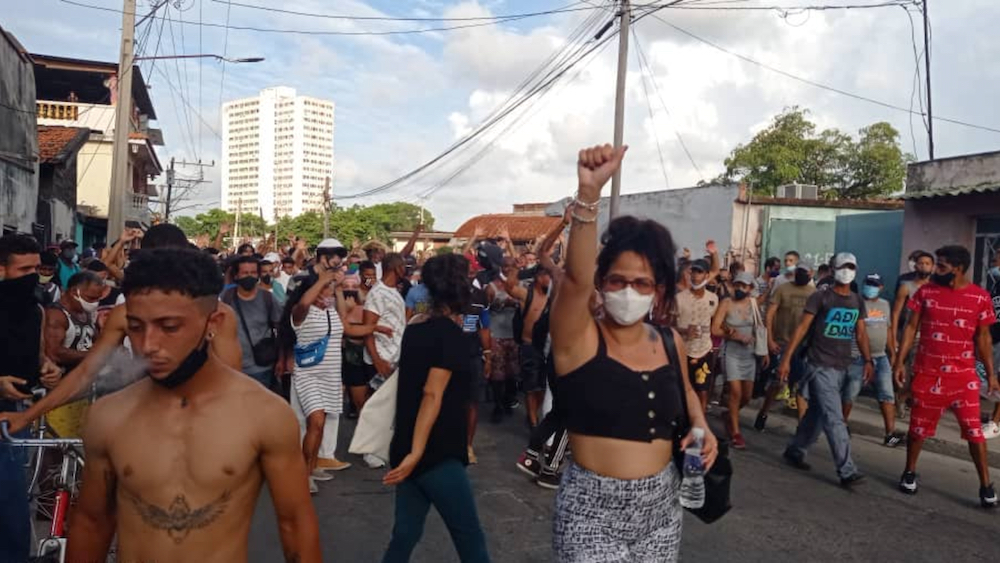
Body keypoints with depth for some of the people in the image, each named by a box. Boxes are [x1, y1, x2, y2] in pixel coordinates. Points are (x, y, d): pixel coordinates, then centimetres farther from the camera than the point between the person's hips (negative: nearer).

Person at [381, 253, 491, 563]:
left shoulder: (415, 326, 8)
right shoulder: (448, 331, -14)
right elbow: (432, 395, -21)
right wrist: (417, 452, -23)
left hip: (405, 448, 8)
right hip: (436, 454, -8)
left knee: (405, 535, 14)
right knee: (470, 538, 6)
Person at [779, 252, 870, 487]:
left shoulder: (858, 301, 12)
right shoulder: (820, 297, -6)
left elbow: (861, 334, 14)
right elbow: (802, 327, -9)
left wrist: (867, 360, 1)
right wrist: (786, 358, -14)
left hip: (842, 368, 6)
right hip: (821, 366, -6)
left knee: (817, 414, 14)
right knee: (834, 420, -9)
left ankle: (794, 451, 29)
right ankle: (847, 471, -7)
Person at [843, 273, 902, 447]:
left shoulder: (885, 305, 11)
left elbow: (887, 330, 19)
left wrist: (892, 353, 18)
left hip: (881, 357, 6)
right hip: (859, 358, -6)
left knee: (887, 395, 0)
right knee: (850, 394, 4)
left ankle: (890, 433, 1)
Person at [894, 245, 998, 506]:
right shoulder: (926, 291, -1)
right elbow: (911, 327, 2)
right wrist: (899, 360, -2)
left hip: (963, 374, -1)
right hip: (927, 372, 1)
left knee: (974, 430, -1)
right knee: (918, 427, 9)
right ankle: (909, 473, 26)